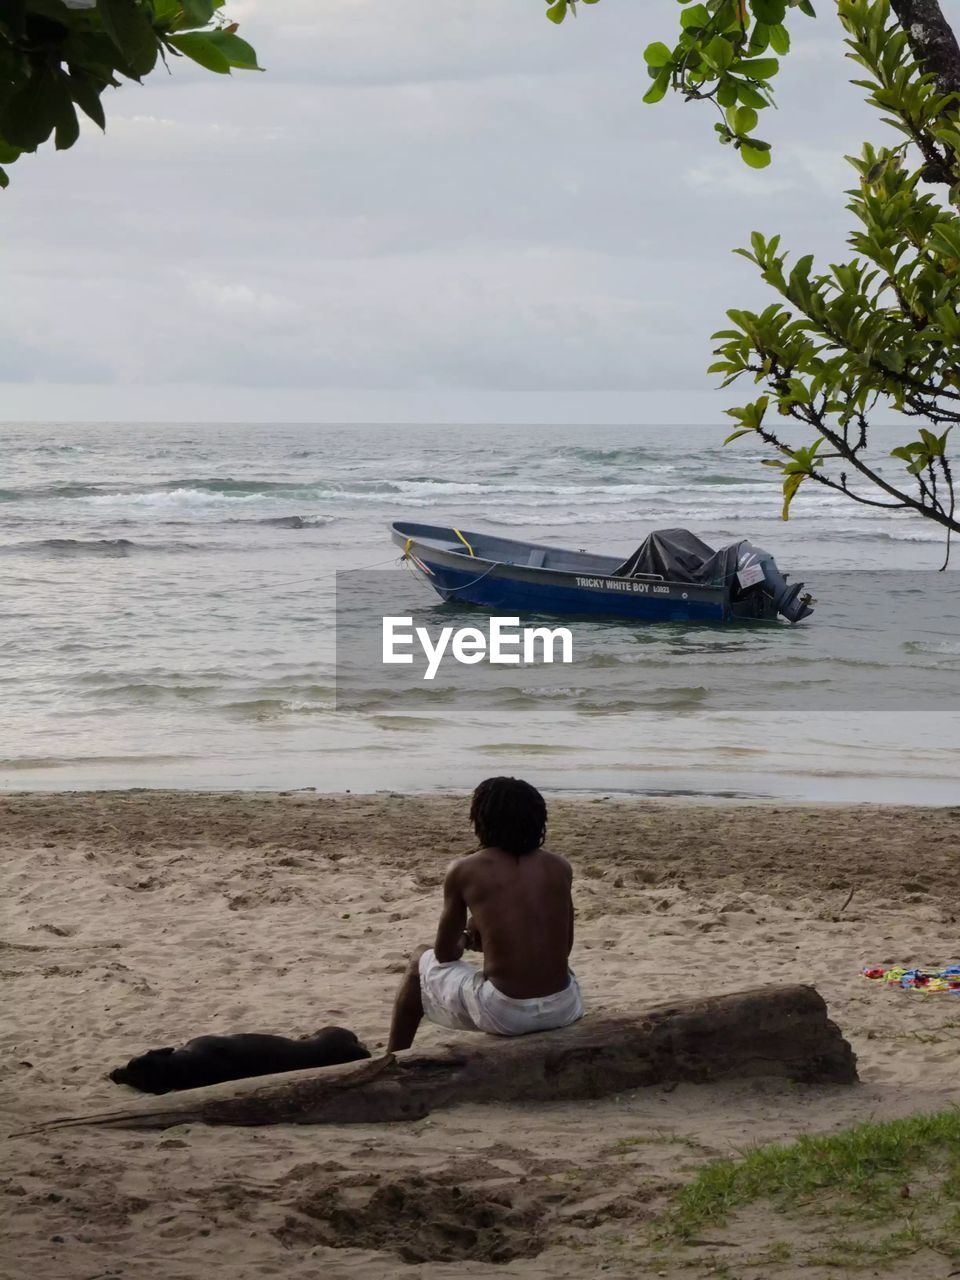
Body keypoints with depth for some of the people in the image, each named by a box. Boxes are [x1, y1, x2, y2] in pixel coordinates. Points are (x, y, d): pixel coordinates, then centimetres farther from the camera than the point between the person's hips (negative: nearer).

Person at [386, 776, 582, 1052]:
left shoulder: (464, 870, -3)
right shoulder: (559, 867, 6)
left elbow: (445, 954, 8)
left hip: (503, 1015, -3)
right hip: (564, 1008, 4)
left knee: (421, 962, 27)